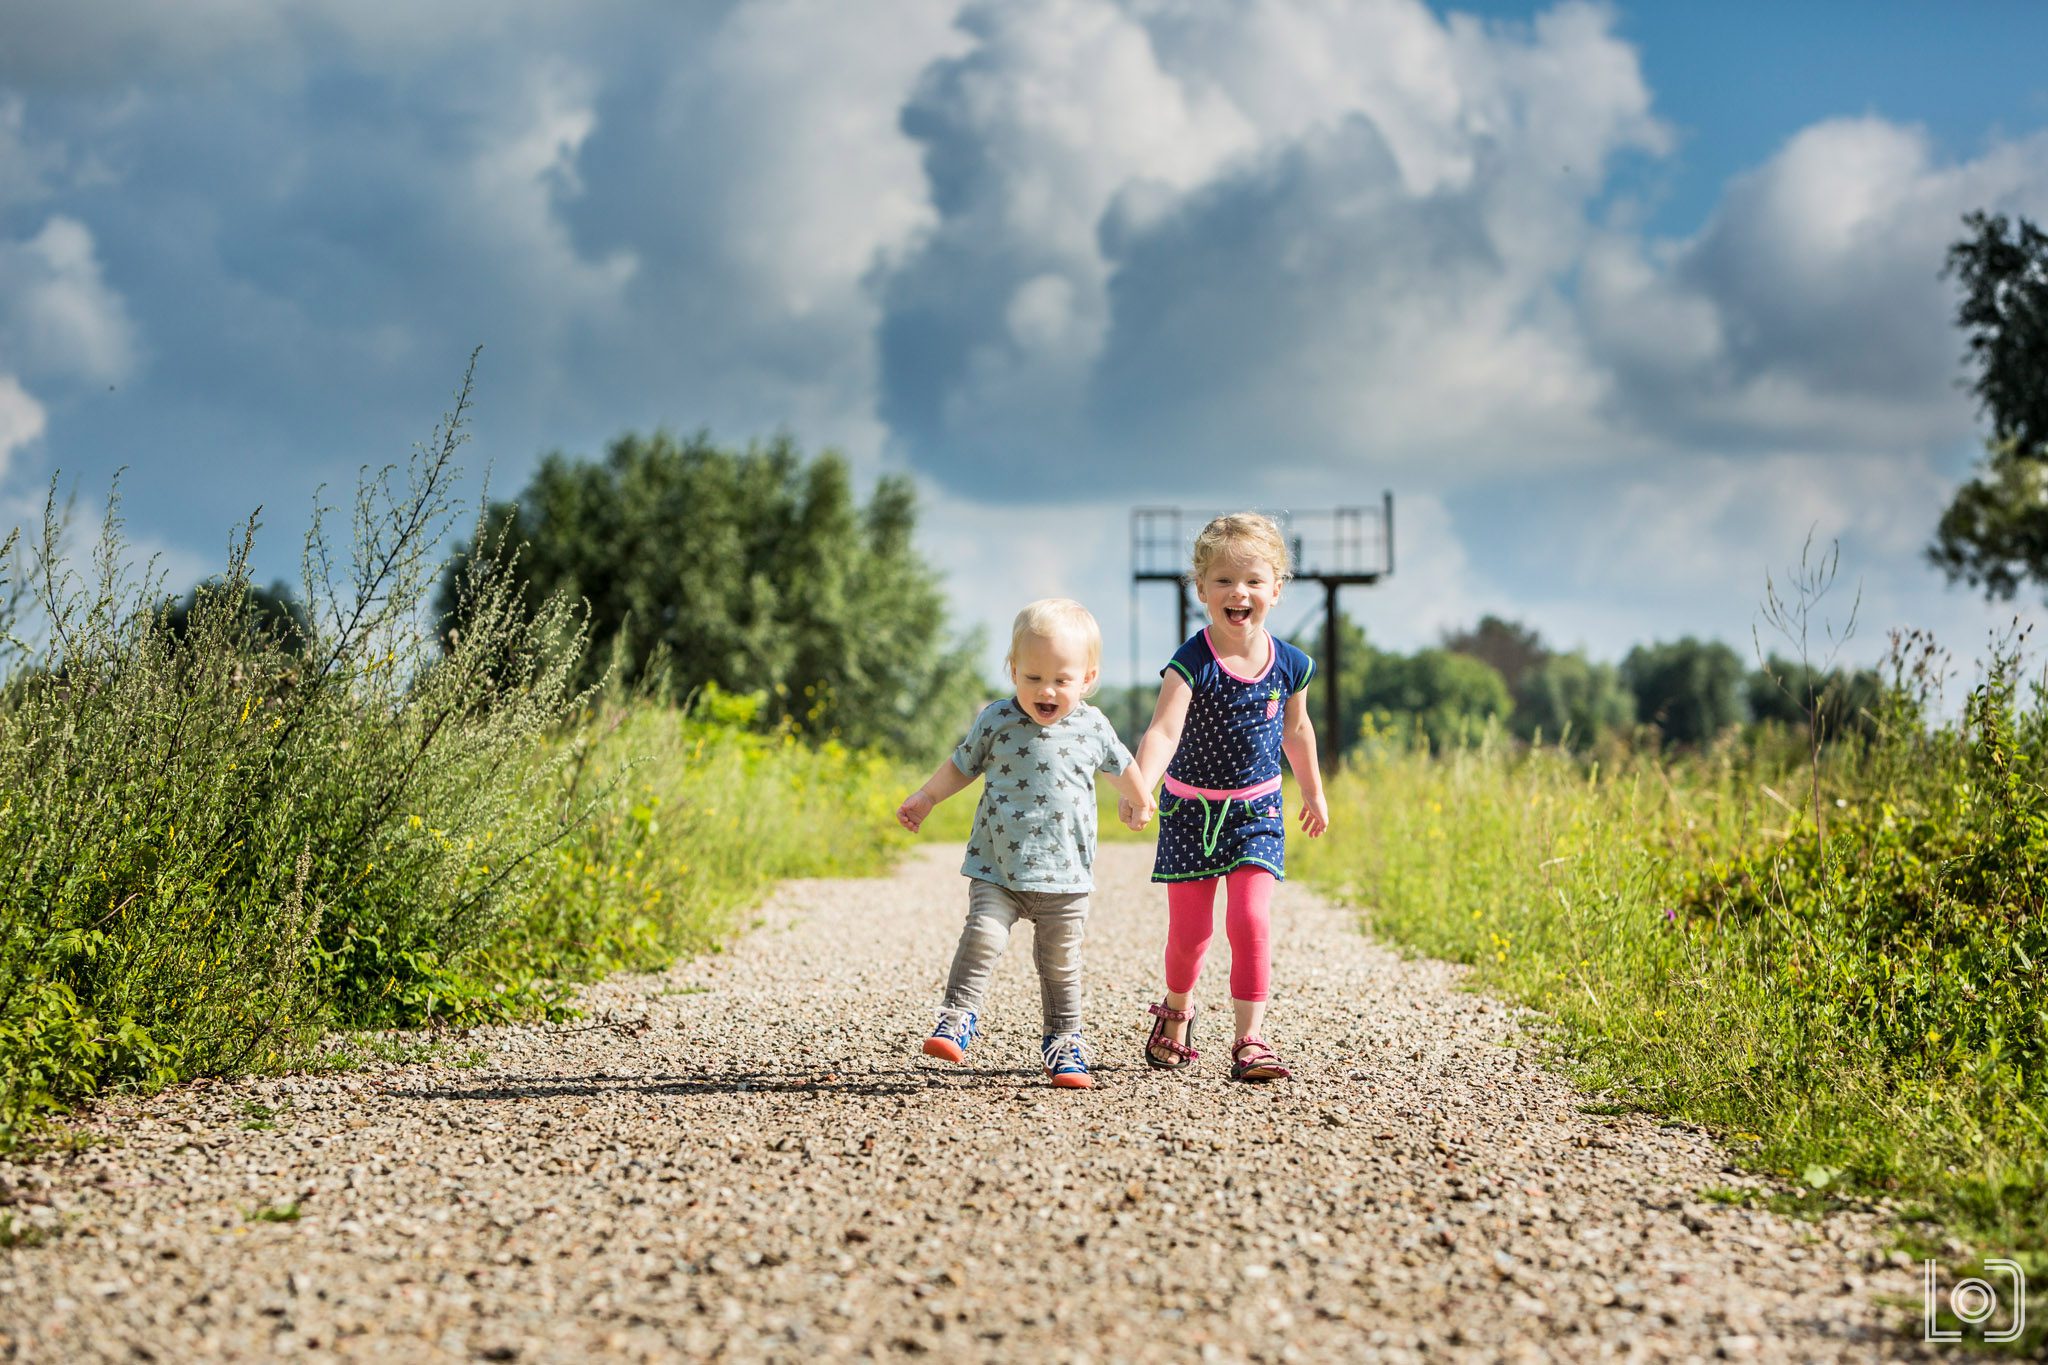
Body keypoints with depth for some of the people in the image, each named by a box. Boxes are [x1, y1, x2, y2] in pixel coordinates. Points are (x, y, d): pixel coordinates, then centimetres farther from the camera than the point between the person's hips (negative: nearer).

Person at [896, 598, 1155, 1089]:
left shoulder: (1092, 727, -1)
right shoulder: (996, 721, -4)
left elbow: (1121, 766, 21)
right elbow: (962, 765, 13)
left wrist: (1137, 801, 36)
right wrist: (924, 799, 16)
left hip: (1064, 873, 1)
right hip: (997, 868, -1)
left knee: (1061, 962, 7)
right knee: (983, 936, -19)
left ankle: (1062, 1041, 21)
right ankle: (958, 1017, -7)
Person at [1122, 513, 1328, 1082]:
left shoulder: (1289, 665, -5)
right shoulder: (1191, 663, -18)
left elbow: (1296, 729, 14)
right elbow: (1163, 731, -31)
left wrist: (1313, 793, 25)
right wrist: (1139, 785, -49)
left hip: (1256, 812, 2)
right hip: (1191, 811, -2)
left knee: (1250, 921, -12)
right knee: (1190, 928, 6)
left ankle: (1250, 1040, -8)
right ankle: (1176, 1010, 35)